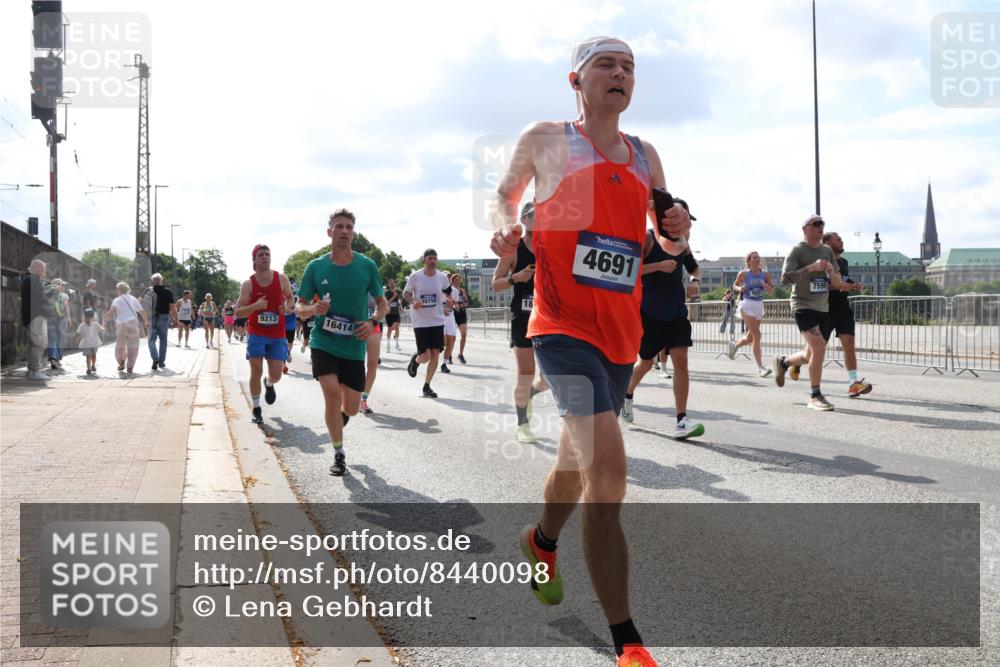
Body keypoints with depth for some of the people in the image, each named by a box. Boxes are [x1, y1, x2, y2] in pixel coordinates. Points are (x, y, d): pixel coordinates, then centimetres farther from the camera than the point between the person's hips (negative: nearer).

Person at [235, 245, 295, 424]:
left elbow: (290, 297, 15)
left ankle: (269, 384, 39)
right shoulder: (248, 284, -6)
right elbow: (238, 312, -7)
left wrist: (288, 308, -8)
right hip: (256, 333, -1)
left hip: (277, 335, 2)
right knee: (256, 371, -5)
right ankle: (255, 409, 12)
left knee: (276, 375, 1)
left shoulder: (281, 279, -2)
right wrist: (255, 306, -26)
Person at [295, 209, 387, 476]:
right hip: (323, 342, -1)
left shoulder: (367, 266, -3)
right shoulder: (316, 267, -3)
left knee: (351, 408, 5)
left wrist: (372, 321, -14)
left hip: (354, 346, 1)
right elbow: (299, 308, 4)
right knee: (332, 394, -20)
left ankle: (336, 422, 44)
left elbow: (382, 303, 7)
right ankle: (339, 453, -1)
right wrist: (313, 309, -19)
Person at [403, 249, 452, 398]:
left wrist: (448, 299, -1)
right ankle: (415, 360, 29)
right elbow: (405, 294, 2)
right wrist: (413, 301, -19)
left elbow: (446, 291, 21)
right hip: (420, 322, -3)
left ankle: (427, 386, 13)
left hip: (437, 321, 3)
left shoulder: (442, 277, 1)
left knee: (435, 354, 0)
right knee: (426, 356, -9)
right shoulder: (415, 276, -8)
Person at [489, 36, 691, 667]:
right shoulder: (546, 140, 3)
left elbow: (669, 243, 23)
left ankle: (542, 544, 53)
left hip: (622, 331, 6)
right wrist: (506, 228, -4)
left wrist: (677, 227, -1)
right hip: (564, 324, -6)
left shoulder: (644, 155, 14)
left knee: (579, 461, 22)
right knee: (607, 469, -20)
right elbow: (505, 193, 19)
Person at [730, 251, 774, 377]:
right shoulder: (743, 274, -3)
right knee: (756, 335, -16)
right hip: (747, 305, -5)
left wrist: (767, 287, -13)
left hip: (759, 306, 5)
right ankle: (761, 367, -16)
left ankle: (734, 345, 47)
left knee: (750, 338, 14)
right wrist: (740, 289, -12)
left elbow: (772, 290, 10)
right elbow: (735, 285, 11)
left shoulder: (765, 274, 4)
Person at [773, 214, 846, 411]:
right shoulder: (798, 251, -5)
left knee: (811, 355, 12)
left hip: (823, 309, 7)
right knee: (819, 347, -22)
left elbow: (837, 284, 13)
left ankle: (783, 362, 42)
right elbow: (785, 278, -17)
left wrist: (831, 272, -9)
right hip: (803, 306, -7)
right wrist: (811, 267, -23)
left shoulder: (827, 251, 13)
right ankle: (815, 396, -12)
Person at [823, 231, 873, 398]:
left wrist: (855, 286, 7)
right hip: (827, 308, -6)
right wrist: (839, 286, -26)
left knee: (849, 343, -7)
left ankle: (853, 383, -12)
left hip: (844, 308, 6)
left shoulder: (843, 262, 16)